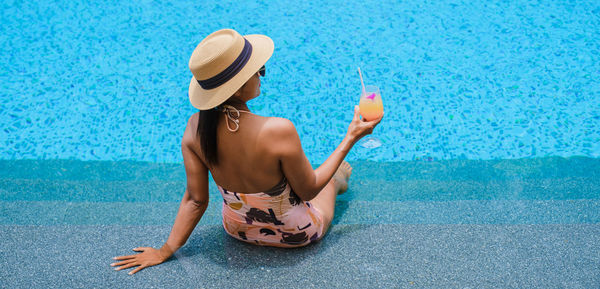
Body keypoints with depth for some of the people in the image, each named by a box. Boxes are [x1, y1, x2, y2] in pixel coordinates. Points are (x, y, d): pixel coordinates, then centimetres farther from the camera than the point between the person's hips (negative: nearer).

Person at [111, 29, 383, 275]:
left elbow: (195, 200, -14)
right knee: (332, 180, 29)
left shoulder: (195, 128, -21)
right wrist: (351, 138, -15)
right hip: (295, 234, -4)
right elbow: (309, 191, -22)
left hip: (236, 230, 4)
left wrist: (166, 250, -1)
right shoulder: (279, 131, -39)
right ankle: (337, 177, 62)